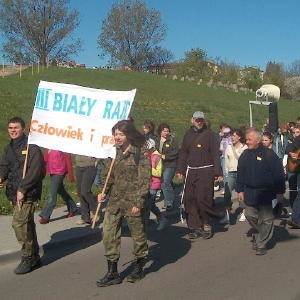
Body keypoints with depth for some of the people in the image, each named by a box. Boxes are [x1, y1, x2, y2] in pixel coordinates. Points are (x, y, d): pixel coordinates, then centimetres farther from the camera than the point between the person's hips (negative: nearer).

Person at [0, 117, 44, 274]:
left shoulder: (31, 147, -10)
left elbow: (35, 170, -17)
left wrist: (22, 189, -19)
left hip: (27, 193, -8)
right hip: (15, 193, 8)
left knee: (19, 223, -14)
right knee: (27, 224, 15)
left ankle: (27, 258, 0)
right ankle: (34, 257, 27)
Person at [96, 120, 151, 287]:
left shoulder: (141, 152, -12)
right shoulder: (118, 151, 9)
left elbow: (145, 179, -15)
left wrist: (138, 203, -19)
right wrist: (105, 192, 9)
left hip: (132, 201, -7)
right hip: (115, 200, 7)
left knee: (138, 234, 8)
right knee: (109, 233, 3)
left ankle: (139, 268, 29)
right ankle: (112, 273, 13)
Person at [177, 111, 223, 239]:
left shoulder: (209, 134, 0)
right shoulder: (188, 135, 12)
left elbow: (215, 154, -3)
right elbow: (183, 153, 16)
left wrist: (218, 173, -9)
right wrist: (180, 170, 8)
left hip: (206, 171, -4)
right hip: (191, 171, 4)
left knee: (203, 199, -9)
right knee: (189, 199, 2)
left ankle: (207, 226, 9)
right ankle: (195, 227, 12)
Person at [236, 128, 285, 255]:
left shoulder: (269, 154, -11)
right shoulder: (245, 155, 5)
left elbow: (278, 174, -8)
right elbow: (240, 174, 11)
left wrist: (280, 191, -8)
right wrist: (240, 190, 8)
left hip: (265, 192, -4)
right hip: (249, 192, 5)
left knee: (266, 219, 0)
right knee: (250, 215, 7)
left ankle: (261, 244, 12)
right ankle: (259, 235, 34)